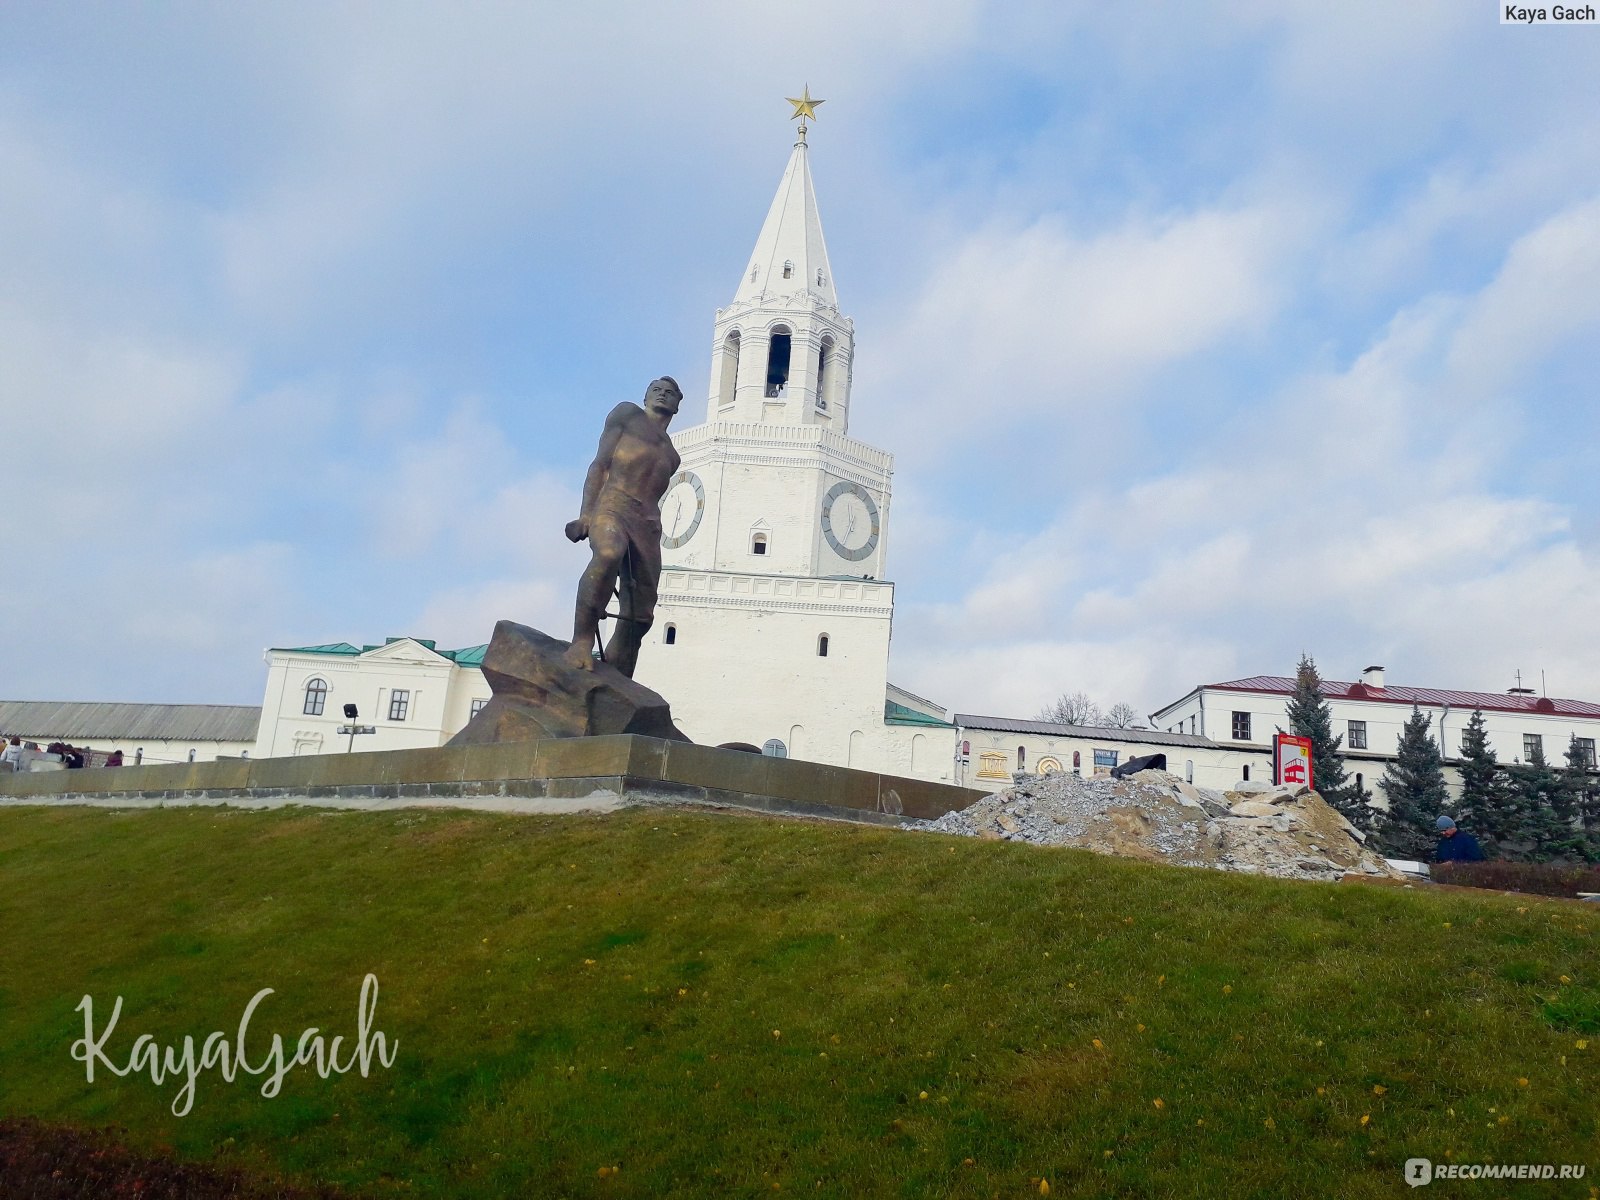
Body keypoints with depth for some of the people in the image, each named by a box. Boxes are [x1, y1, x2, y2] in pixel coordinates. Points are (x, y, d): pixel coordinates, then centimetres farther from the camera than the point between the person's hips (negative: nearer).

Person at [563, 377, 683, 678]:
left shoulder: (671, 454, 32)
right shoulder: (627, 414, 19)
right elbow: (599, 464, 6)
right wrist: (586, 512, -9)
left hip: (647, 521, 6)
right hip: (611, 504, -6)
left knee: (640, 614, -6)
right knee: (609, 553, -41)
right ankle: (582, 640, -40)